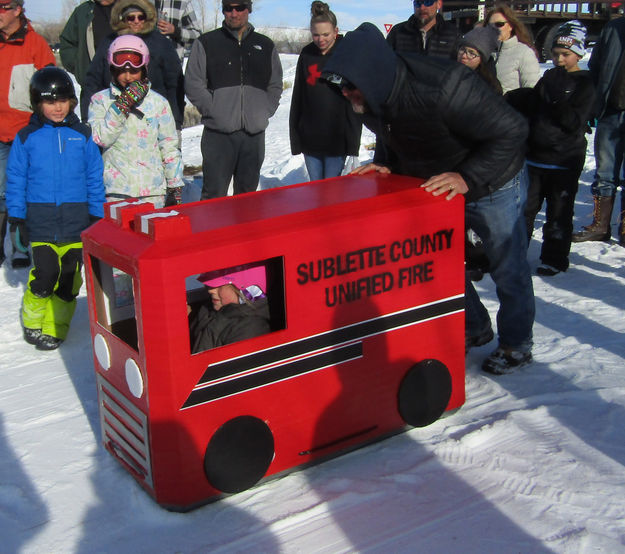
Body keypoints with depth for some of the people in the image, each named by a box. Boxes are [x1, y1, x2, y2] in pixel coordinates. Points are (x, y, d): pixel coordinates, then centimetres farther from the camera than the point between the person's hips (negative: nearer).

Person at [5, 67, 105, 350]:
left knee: (69, 279, 4)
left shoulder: (82, 136, 5)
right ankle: (33, 321, 15)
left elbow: (94, 178, 9)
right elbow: (16, 180, 6)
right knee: (45, 274, -9)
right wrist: (17, 219, 2)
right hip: (41, 222, -2)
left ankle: (55, 328, 19)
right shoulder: (26, 138, 2)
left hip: (76, 222, 2)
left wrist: (97, 216, 7)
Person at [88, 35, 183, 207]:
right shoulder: (100, 100, 5)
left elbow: (170, 147, 10)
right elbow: (99, 139, -9)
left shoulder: (159, 102, 7)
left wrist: (175, 187, 8)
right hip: (115, 190, -1)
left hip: (153, 189, 1)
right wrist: (122, 105, -14)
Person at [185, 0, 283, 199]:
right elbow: (193, 85, 0)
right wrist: (213, 111, -9)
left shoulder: (265, 46, 14)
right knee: (214, 193, -5)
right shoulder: (206, 43, 4)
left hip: (255, 133, 3)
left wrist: (265, 112, 5)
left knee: (248, 192, 11)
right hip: (218, 133, -3)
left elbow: (276, 85, 19)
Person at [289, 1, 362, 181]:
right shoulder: (307, 54, 8)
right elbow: (297, 96, 13)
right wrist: (294, 133, 9)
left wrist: (353, 139, -10)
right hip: (309, 137, 4)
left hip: (337, 138, -4)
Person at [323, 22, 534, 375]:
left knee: (508, 271, 7)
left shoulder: (444, 87, -39)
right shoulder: (370, 100, -15)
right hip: (439, 188, 7)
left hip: (493, 186, -7)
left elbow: (512, 130, -32)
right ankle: (475, 329, 39)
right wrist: (388, 164, -9)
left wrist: (468, 178, -37)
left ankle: (517, 345, 29)